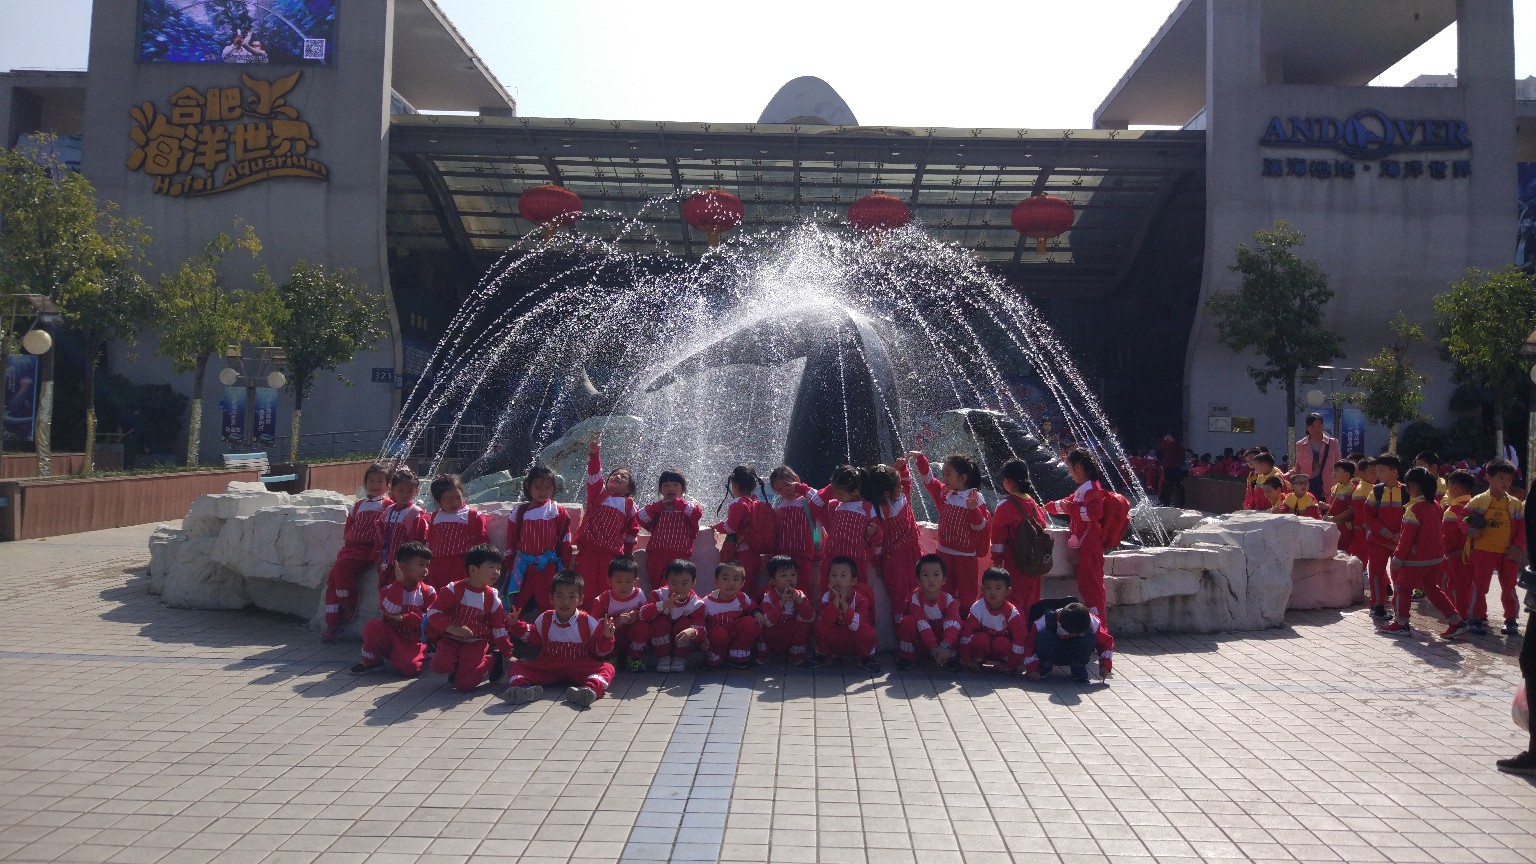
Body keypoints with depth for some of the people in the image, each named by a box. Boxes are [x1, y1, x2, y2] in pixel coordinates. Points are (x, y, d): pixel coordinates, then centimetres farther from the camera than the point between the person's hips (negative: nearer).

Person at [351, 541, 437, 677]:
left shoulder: (428, 592, -1)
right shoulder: (390, 589, -4)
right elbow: (390, 611, -24)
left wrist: (402, 618, -20)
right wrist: (399, 581, -22)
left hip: (413, 642, 0)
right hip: (390, 635, 0)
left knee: (410, 668, -27)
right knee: (373, 626, -30)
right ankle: (371, 661, -3)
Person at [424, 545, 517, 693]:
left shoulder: (492, 598, 2)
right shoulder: (454, 590, -8)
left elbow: (499, 629, 10)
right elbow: (433, 612, -10)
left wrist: (508, 654, 10)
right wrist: (453, 629, -21)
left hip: (476, 643, 1)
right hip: (451, 639, -1)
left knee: (464, 685, -17)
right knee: (440, 665, -31)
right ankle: (457, 666, 5)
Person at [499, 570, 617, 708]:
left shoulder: (588, 622, -2)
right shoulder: (544, 619, 6)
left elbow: (599, 652, 2)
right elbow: (533, 638, 25)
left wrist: (606, 637, -17)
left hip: (579, 668, -3)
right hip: (548, 667, 3)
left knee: (607, 668, -31)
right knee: (516, 667, -15)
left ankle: (591, 689, -61)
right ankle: (521, 687, -47)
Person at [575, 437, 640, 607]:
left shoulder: (629, 505, 12)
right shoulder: (598, 493, 11)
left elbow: (633, 530, 17)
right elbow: (594, 474, -6)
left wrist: (628, 554, 17)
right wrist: (594, 454, -22)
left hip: (612, 554, 0)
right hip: (588, 549, 0)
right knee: (587, 588, -2)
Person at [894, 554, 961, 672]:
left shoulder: (948, 598, -18)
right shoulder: (914, 598, -21)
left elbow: (952, 623, -33)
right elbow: (922, 624, -31)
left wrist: (945, 646, -49)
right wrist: (934, 648, -40)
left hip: (941, 636, 1)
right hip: (919, 637, -1)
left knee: (956, 628, -30)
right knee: (908, 621, -31)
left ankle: (948, 658, -5)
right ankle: (907, 657, -10)